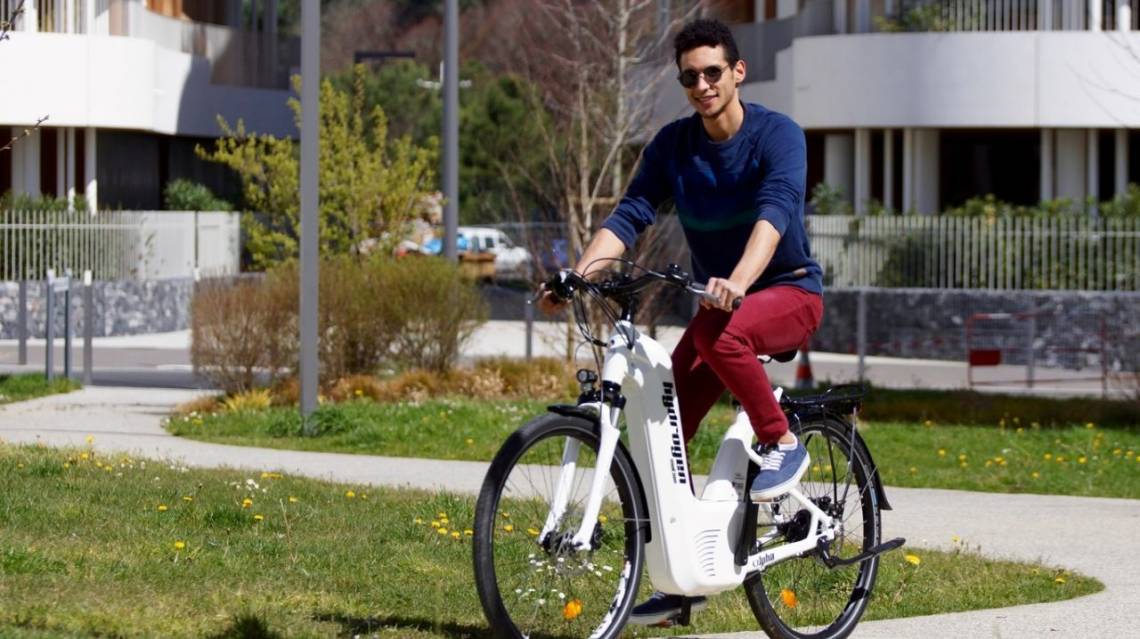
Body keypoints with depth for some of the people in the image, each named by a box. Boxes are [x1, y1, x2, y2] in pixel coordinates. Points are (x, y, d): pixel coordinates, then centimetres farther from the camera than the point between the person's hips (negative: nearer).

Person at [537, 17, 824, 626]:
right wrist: (575, 277, -27)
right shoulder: (673, 144, -2)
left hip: (790, 290, -5)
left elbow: (774, 212, -32)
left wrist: (738, 281, -50)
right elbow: (629, 214, -10)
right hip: (720, 297, 5)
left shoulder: (777, 135, -16)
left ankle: (782, 444, -15)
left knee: (721, 334, -38)